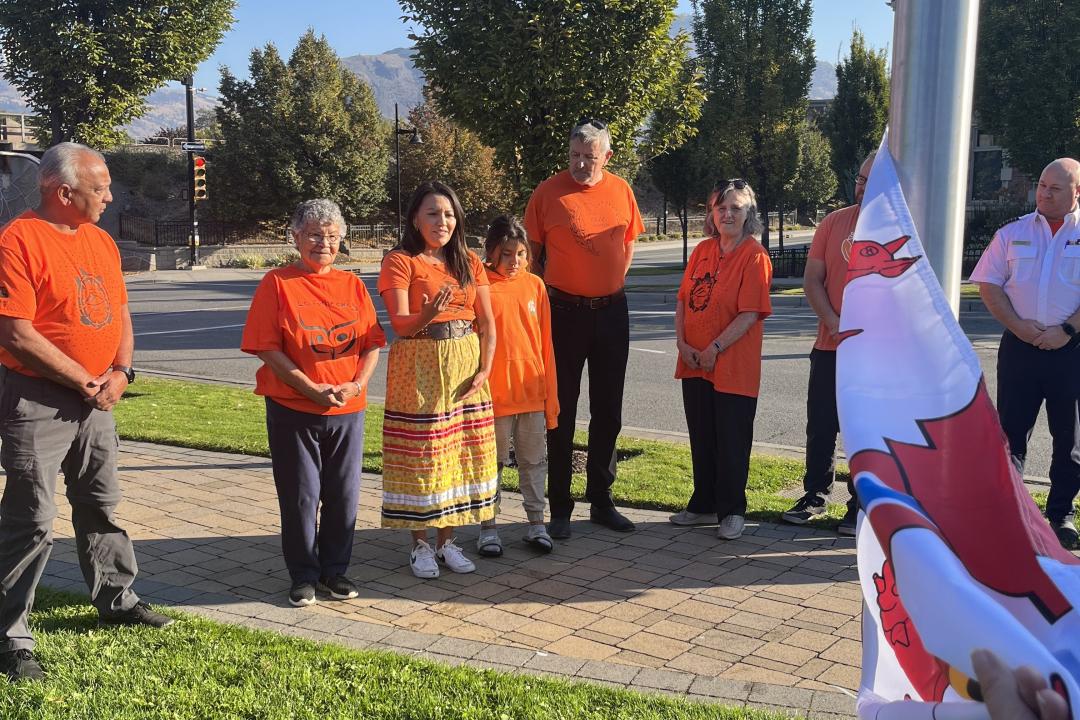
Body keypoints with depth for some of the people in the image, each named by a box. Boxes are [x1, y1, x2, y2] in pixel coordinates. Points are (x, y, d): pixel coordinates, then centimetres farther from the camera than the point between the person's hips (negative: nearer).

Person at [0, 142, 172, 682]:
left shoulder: (101, 241, 10)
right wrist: (85, 382, -15)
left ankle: (116, 601, 35)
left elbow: (119, 313, 15)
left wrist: (120, 372, -3)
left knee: (101, 506, 19)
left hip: (96, 399, 8)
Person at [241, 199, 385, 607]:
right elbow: (268, 348, -9)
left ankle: (335, 569, 25)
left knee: (343, 495, 9)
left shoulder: (352, 285, 8)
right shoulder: (278, 283, -3)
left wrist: (357, 384, -11)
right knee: (300, 496, 5)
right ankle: (303, 575, 20)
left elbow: (372, 342, 7)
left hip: (348, 410, 3)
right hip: (293, 409, -3)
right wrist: (312, 390, -16)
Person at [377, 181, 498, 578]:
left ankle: (447, 540, 20)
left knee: (460, 452, 7)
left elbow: (487, 322, 7)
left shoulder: (469, 262, 10)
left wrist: (484, 369, -5)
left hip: (465, 366, 5)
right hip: (419, 368, -4)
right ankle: (420, 544, 14)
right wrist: (427, 315, -37)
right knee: (421, 455, 0)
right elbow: (400, 323, -15)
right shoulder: (400, 262, -5)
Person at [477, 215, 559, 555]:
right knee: (492, 463, 9)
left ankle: (537, 523, 24)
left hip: (533, 391, 3)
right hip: (495, 393, -3)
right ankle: (488, 528, 19)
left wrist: (551, 395, 6)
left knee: (535, 460, 13)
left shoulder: (535, 285, 4)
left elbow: (545, 343, 7)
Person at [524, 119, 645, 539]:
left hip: (611, 311, 4)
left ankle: (601, 501, 23)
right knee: (562, 412, 3)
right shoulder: (549, 192, -6)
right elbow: (532, 252, 0)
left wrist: (613, 283, 8)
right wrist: (543, 297, -3)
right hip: (565, 311, -3)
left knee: (608, 411, 10)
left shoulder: (621, 191, 4)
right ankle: (559, 508, 12)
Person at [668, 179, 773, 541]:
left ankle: (732, 511, 16)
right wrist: (682, 343, -3)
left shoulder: (754, 256, -10)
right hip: (694, 362, 6)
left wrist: (715, 349, -17)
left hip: (733, 366, -6)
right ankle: (704, 505, 29)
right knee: (701, 438, 15)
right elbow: (683, 299, 10)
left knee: (732, 442, 3)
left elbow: (750, 313, -16)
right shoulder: (702, 250, 9)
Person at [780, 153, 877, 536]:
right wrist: (834, 323, -9)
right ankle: (815, 495, 25)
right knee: (820, 427, 10)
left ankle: (861, 506, 17)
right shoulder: (833, 222, 5)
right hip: (830, 346, 3)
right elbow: (812, 279, 4)